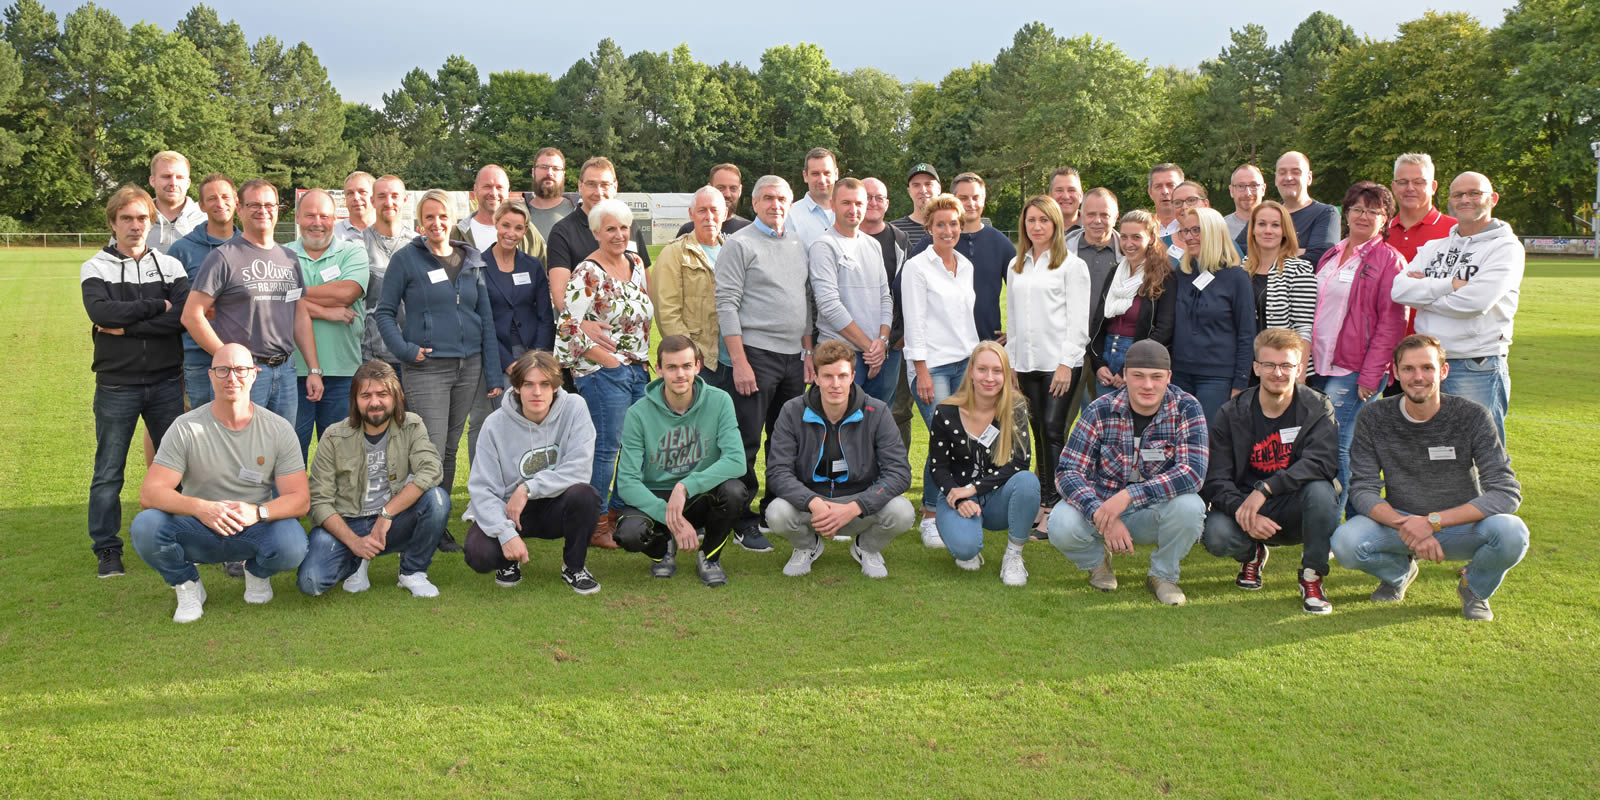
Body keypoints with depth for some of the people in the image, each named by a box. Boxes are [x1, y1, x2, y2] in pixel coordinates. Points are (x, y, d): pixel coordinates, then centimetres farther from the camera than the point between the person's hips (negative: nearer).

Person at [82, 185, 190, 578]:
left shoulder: (170, 266, 5)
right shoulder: (95, 268, 2)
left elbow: (185, 316, -12)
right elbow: (101, 312, -18)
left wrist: (126, 326, -14)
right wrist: (157, 306, -13)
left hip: (166, 383, 1)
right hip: (116, 386, -1)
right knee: (108, 473, 6)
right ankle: (107, 550, 17)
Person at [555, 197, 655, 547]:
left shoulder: (636, 263, 11)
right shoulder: (588, 273, -11)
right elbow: (567, 324, -17)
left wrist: (643, 358, 12)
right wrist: (608, 360, -14)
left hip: (638, 368, 8)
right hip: (603, 371, -7)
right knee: (606, 448, -4)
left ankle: (618, 514, 24)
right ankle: (594, 526, 7)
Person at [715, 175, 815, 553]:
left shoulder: (798, 244, 16)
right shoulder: (740, 244, -3)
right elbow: (727, 305, -9)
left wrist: (808, 352, 14)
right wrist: (739, 362, -15)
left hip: (793, 356, 6)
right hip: (756, 353, -6)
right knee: (748, 441, -5)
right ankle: (744, 525, 2)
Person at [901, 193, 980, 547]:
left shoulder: (966, 265, 15)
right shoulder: (917, 267, -4)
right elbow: (914, 323, -8)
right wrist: (922, 372, -13)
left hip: (965, 363, 6)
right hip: (932, 364, -6)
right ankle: (930, 518, 1)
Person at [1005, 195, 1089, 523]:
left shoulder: (1072, 265, 0)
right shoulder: (1016, 268, 17)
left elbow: (1078, 320, -6)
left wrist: (1066, 364, -13)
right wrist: (1010, 363, 13)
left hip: (1060, 361, -5)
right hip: (1026, 362, 5)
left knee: (1053, 430, -11)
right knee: (1039, 433, 7)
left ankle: (1052, 505, -8)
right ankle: (1041, 504, 11)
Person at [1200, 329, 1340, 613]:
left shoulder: (1317, 408, -5)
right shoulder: (1232, 414, -3)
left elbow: (1322, 462, -23)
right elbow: (1216, 479, -8)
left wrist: (1265, 489, -34)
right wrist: (1243, 513, -28)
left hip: (1296, 511, -1)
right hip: (1245, 506, 1)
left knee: (1320, 490, -34)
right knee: (1215, 535, -30)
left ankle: (1312, 576, -10)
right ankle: (1252, 554, 11)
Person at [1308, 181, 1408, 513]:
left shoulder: (1389, 260, -3)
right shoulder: (1331, 256, 17)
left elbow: (1392, 322, -9)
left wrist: (1370, 376, -15)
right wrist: (1307, 361, 11)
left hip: (1354, 372, -6)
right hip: (1320, 367, 7)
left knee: (1338, 448, -10)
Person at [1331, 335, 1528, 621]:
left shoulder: (1472, 417, -13)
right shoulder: (1373, 418, -9)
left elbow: (1507, 492, -19)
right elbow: (1363, 490, -10)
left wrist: (1433, 521, -29)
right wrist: (1404, 525, -30)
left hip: (1461, 525, -1)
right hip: (1398, 521, 1)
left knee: (1512, 533, -33)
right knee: (1345, 541, -29)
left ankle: (1475, 587, 5)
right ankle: (1399, 570, 10)